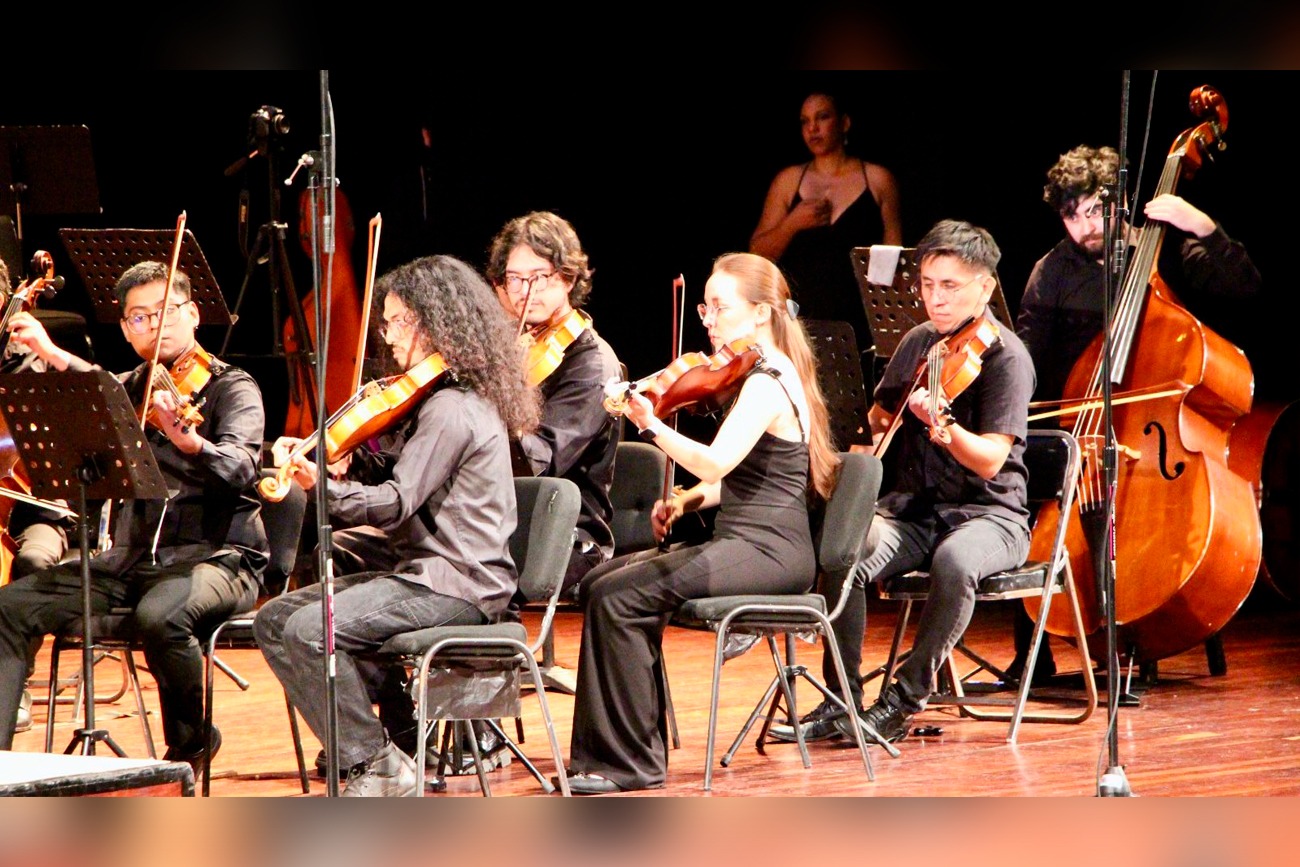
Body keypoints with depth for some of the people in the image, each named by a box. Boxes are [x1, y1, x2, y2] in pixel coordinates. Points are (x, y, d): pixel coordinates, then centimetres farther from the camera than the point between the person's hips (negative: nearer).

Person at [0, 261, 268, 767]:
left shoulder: (231, 388, -3)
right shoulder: (128, 390, 17)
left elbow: (241, 468, -21)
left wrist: (188, 440, -41)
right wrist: (51, 356, -17)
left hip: (215, 557, -6)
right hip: (130, 560, 6)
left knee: (159, 615, -37)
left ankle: (190, 745, -13)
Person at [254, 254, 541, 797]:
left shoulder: (450, 409, -16)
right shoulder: (450, 398, 17)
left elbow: (396, 504, -21)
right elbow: (395, 474, 17)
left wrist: (321, 486, -28)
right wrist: (349, 460, 0)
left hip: (457, 584, -11)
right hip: (421, 569, 11)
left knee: (310, 630, -26)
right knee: (273, 621, 4)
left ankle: (377, 766, -15)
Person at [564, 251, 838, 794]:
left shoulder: (767, 385, -15)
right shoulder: (768, 377, 17)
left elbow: (715, 463, -30)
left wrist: (650, 425, -40)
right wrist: (686, 501, 6)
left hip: (766, 551, -10)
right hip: (742, 542, 10)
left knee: (617, 598, -19)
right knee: (600, 582, 5)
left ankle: (630, 760, -12)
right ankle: (641, 742, 8)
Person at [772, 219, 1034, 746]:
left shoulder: (1006, 357, -9)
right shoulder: (917, 343, 10)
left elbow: (990, 461, -21)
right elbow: (881, 415, 29)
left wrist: (941, 425, -39)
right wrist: (869, 441, 7)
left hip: (990, 513, -5)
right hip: (914, 506, 5)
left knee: (955, 561, -40)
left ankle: (906, 698, -22)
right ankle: (841, 701, -18)